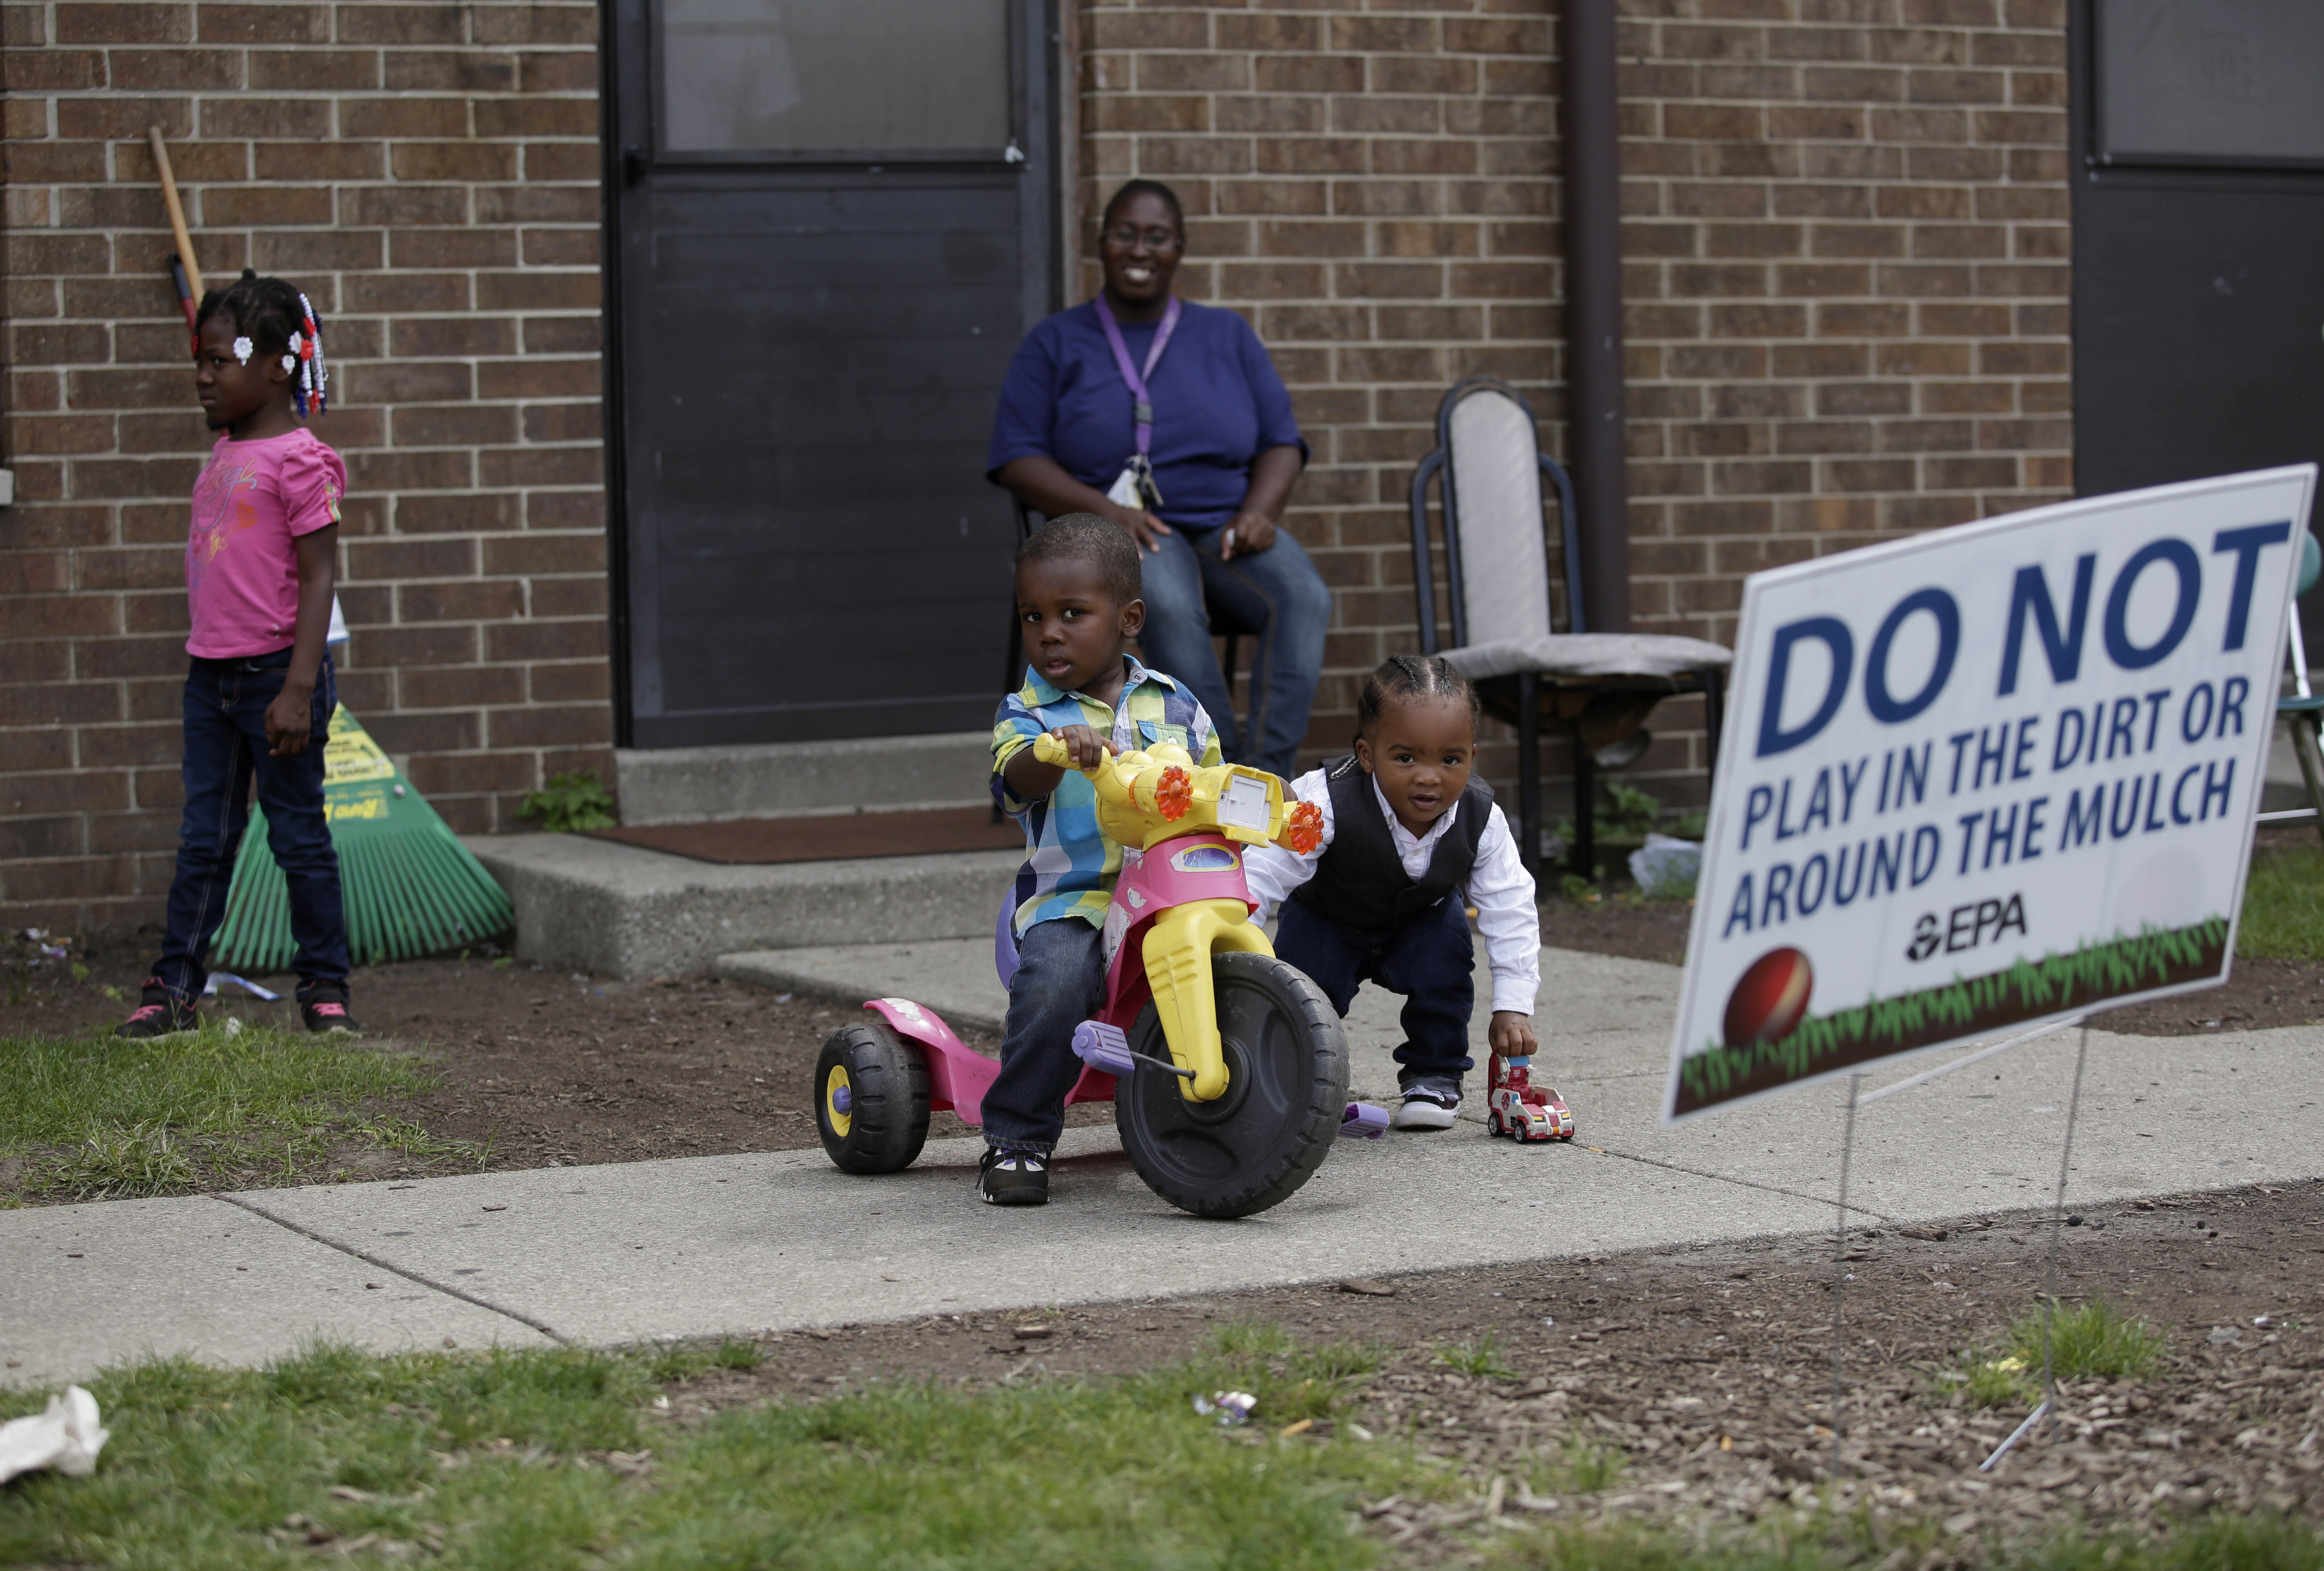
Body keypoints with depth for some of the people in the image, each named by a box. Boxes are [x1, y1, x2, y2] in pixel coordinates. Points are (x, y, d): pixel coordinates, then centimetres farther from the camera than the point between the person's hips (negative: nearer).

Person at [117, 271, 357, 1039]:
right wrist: (211, 663, 19)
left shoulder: (298, 460, -13)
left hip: (274, 673, -7)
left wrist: (298, 690, -21)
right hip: (212, 674, 7)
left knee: (299, 834, 3)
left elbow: (318, 577, -16)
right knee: (203, 839, 9)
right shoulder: (225, 451, 11)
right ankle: (175, 989, 12)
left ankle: (324, 986, 12)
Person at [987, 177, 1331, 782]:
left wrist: (1259, 511, -8)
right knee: (1168, 603, -39)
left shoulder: (1228, 335, 20)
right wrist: (1101, 508, -16)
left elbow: (1282, 441, 15)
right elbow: (1017, 459, 2)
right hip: (1122, 529, -3)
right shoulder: (1055, 344, 12)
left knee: (1304, 598, -31)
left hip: (1226, 527, 3)